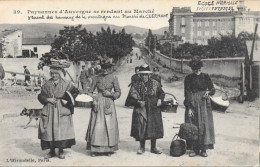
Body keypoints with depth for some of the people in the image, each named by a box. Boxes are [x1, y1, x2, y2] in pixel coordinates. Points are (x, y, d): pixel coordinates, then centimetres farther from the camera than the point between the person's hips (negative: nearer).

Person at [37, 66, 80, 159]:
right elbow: (40, 96, 10)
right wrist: (48, 99, -9)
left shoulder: (66, 84, 1)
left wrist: (67, 101, -6)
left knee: (61, 130, -4)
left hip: (62, 110, -2)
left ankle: (61, 151, 8)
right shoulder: (47, 85, 9)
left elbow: (76, 92, 2)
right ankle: (52, 151, 15)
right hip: (49, 111, 3)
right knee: (49, 130, 2)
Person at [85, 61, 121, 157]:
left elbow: (118, 92, 6)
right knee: (96, 125, -2)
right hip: (98, 103, 1)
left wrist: (110, 94, -10)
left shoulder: (113, 78, 3)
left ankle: (108, 149, 10)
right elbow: (90, 91, 11)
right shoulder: (97, 78, 7)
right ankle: (94, 149, 5)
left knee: (109, 125, 0)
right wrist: (93, 100, -5)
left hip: (109, 103, -1)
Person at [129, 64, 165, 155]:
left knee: (154, 127, 4)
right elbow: (132, 93, -11)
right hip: (141, 109, -1)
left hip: (153, 109, 1)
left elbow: (161, 93, 14)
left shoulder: (155, 83, 6)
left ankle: (153, 147, 17)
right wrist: (139, 101, -25)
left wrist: (160, 99, -4)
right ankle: (142, 147, 15)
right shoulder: (136, 84, 2)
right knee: (141, 127, -1)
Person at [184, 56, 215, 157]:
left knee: (204, 125, -3)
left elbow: (213, 89, 5)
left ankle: (203, 149, 2)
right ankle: (195, 149, 8)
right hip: (192, 104, 0)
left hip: (204, 104, 0)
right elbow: (187, 93, -3)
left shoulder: (205, 77, 4)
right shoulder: (188, 78, 2)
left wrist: (208, 92, -19)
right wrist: (189, 108, -10)